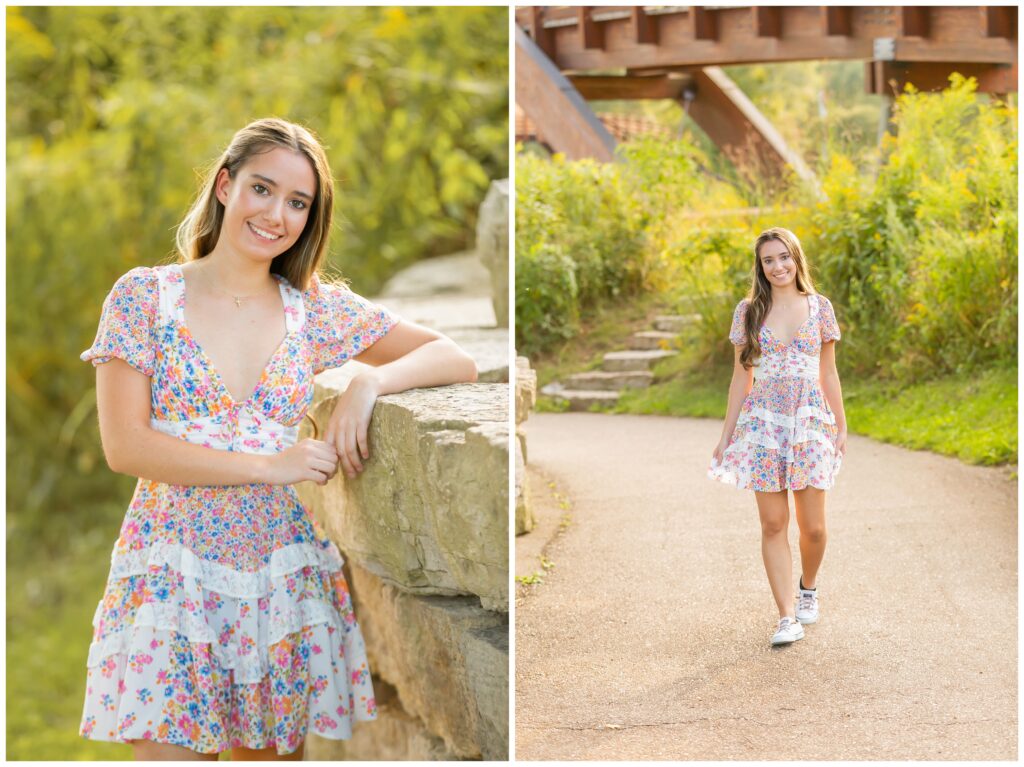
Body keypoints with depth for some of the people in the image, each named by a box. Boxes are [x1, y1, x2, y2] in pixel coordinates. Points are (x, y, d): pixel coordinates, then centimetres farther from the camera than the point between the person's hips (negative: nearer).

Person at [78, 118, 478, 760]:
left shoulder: (319, 309, 6)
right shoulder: (144, 297, -1)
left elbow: (457, 360, 6)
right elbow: (124, 445, -9)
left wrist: (371, 381, -14)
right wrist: (271, 466, -15)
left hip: (285, 579, 3)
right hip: (171, 579, -2)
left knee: (270, 751, 6)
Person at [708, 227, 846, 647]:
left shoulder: (820, 307, 5)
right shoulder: (748, 311, 3)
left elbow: (829, 372, 10)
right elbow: (742, 377, 7)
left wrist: (841, 427, 9)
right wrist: (727, 435, 5)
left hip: (811, 422, 0)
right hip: (764, 423, 0)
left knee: (813, 526, 1)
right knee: (773, 525, -2)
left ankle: (808, 589, 31)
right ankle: (787, 617, 1)